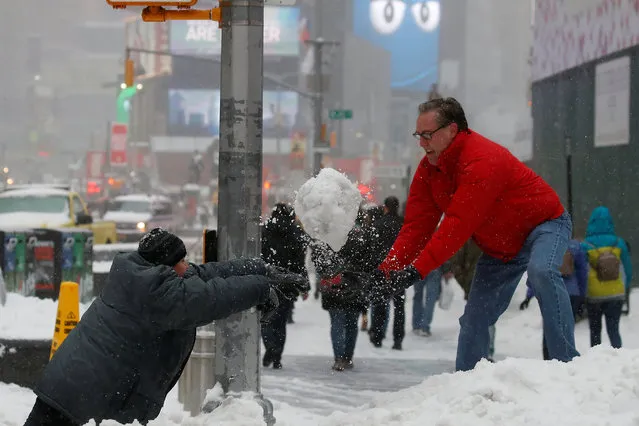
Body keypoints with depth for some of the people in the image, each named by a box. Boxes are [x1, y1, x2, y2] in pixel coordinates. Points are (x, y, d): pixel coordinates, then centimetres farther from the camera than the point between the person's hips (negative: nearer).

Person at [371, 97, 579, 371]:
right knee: (474, 319, 3)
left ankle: (567, 363, -36)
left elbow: (458, 225, -39)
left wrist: (416, 271, -43)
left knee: (541, 271, -37)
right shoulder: (428, 169, -6)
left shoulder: (481, 160, -33)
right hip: (499, 247, 8)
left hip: (544, 224, -8)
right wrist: (388, 270, -24)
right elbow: (417, 226, -10)